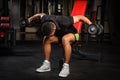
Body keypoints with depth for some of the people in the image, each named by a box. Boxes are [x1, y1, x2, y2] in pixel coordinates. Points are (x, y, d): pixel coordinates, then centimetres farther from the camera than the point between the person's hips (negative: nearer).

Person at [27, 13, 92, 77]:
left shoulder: (63, 22, -39)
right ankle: (47, 64, -9)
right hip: (60, 35, 5)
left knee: (65, 39, -38)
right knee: (47, 39, -19)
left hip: (72, 34, -5)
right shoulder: (44, 20, -25)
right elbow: (41, 15, 1)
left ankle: (66, 67, -30)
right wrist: (31, 18, 17)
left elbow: (80, 17, -30)